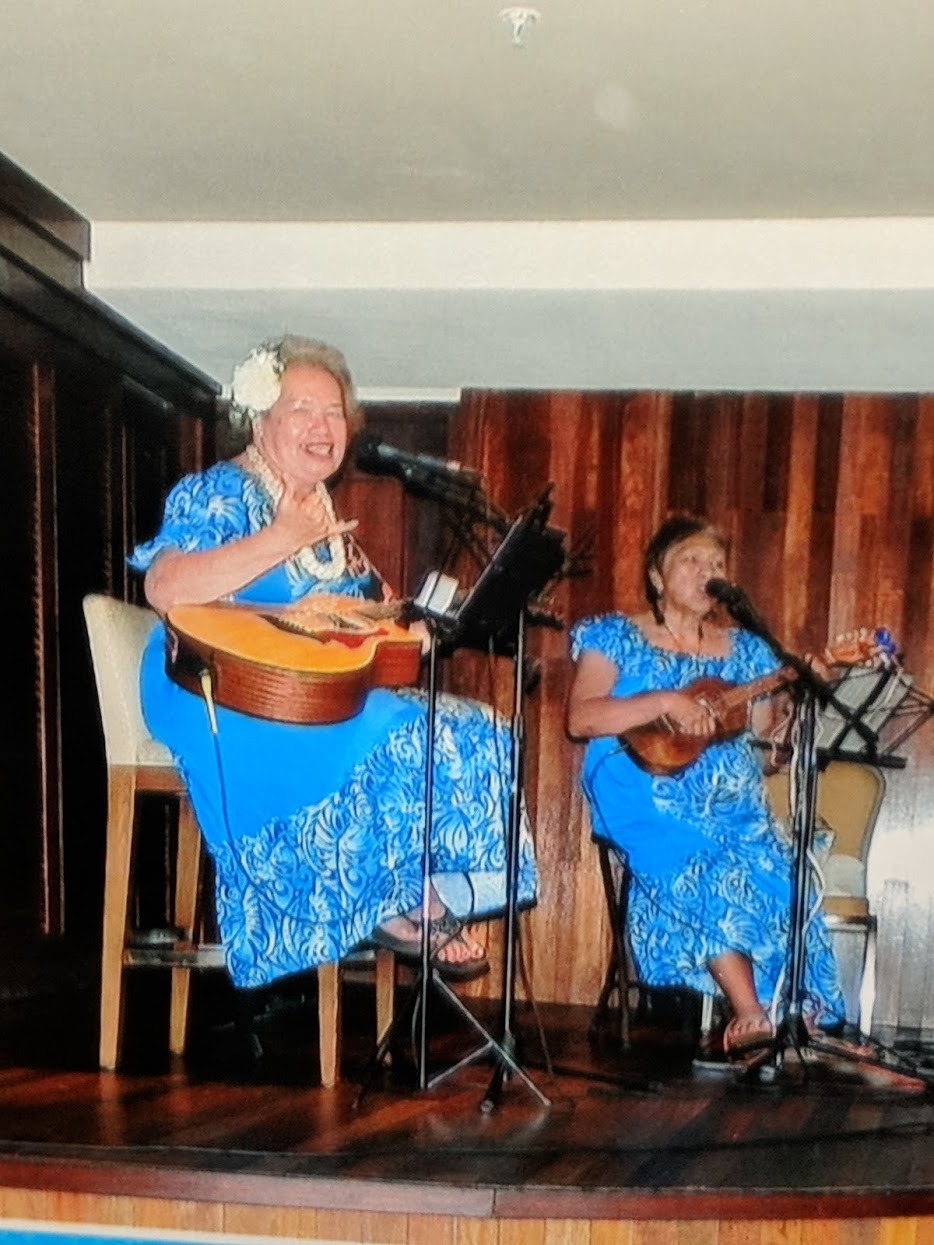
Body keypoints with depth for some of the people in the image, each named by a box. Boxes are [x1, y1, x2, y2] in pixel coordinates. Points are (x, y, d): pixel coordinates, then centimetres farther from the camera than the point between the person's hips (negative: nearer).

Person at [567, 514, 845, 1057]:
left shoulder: (745, 650, 18)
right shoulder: (618, 637, 7)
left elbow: (766, 738, 15)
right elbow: (580, 718, -7)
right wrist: (663, 702, -17)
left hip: (731, 803, 4)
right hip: (650, 798, -4)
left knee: (777, 875, -25)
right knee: (695, 874, -32)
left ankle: (786, 1013, -18)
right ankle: (752, 1013, -26)